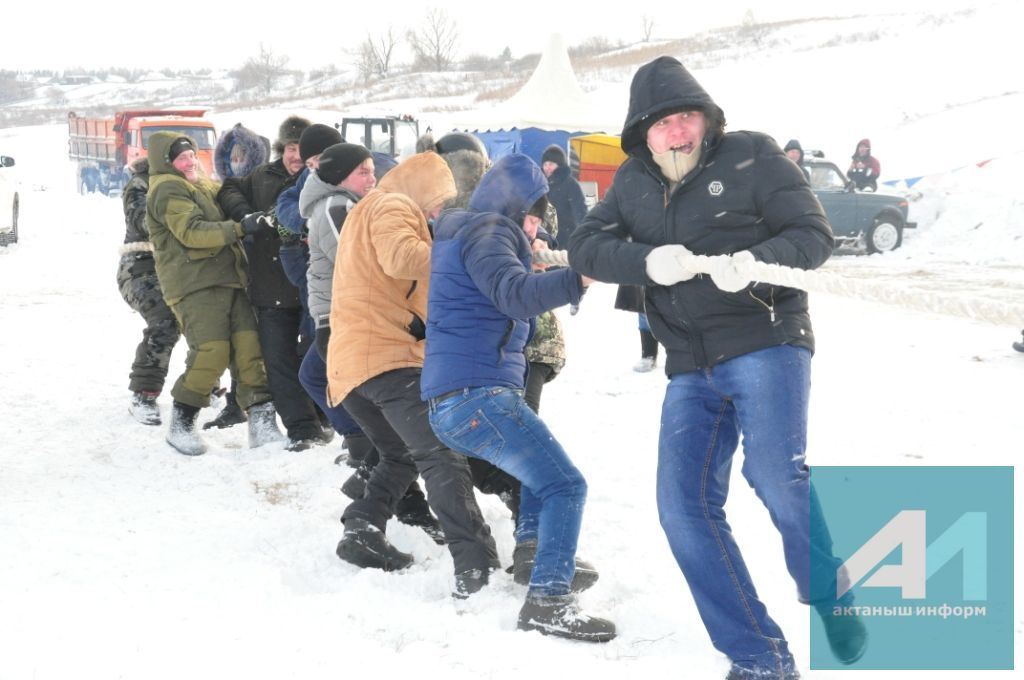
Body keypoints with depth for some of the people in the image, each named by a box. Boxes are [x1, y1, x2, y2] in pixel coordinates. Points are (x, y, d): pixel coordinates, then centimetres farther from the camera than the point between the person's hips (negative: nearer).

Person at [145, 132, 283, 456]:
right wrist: (238, 228, -23)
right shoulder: (167, 190, -4)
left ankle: (261, 420, -3)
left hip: (227, 280, 8)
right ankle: (181, 425, -3)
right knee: (211, 351, -17)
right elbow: (191, 232, -18)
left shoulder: (203, 186, 25)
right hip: (194, 285, -8)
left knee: (248, 345, -4)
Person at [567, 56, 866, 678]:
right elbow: (586, 247, 5)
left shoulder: (752, 156, -1)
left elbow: (815, 234, -3)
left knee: (776, 476, -25)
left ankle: (834, 602, 3)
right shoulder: (634, 181, 12)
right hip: (692, 370, 5)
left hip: (766, 344, -5)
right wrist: (648, 261, -15)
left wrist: (753, 262, -23)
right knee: (684, 508, -5)